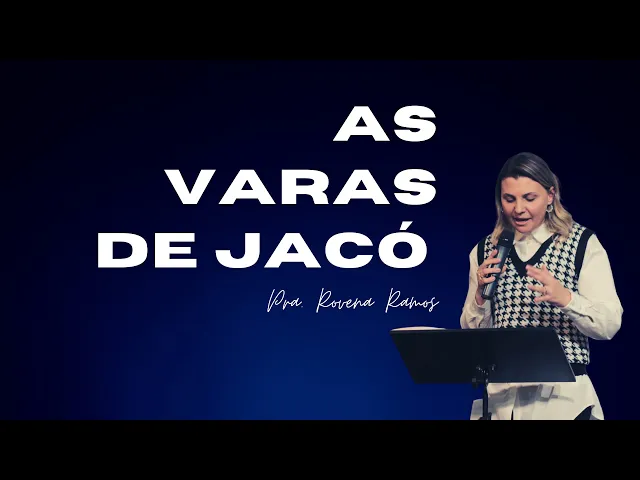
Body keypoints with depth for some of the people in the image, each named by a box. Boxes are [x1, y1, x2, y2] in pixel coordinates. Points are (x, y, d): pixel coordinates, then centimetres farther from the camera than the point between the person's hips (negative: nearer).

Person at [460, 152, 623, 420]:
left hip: (562, 396, -3)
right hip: (498, 396, 3)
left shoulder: (583, 244, -4)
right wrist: (480, 294, -11)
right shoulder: (485, 250, 6)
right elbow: (473, 332, 7)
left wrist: (565, 298, -27)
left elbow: (609, 325, -11)